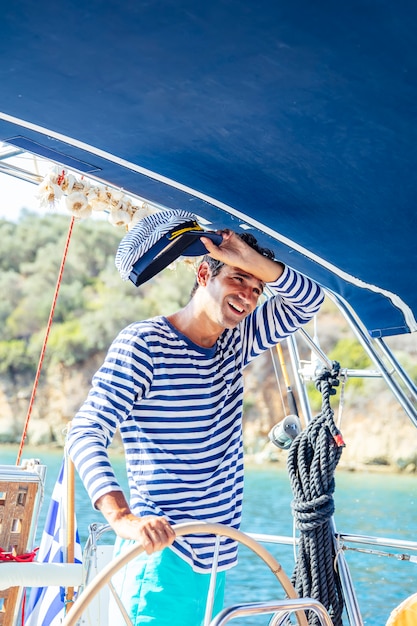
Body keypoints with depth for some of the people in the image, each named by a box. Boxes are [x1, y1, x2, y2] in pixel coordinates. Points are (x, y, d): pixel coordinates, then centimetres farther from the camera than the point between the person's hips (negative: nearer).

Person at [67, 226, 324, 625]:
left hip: (213, 558, 8)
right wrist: (122, 517, -34)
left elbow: (308, 300, 9)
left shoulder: (237, 342, 12)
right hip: (161, 554, -7)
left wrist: (254, 260, -9)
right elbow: (86, 433, -19)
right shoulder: (144, 344, -12)